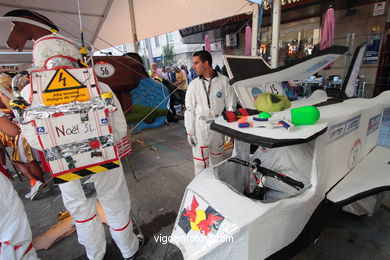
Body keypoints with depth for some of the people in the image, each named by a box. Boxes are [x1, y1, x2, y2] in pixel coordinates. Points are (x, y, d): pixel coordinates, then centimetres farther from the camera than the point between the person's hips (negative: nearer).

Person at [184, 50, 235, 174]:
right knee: (200, 159, 7)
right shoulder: (194, 84, -2)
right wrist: (189, 132, -2)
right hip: (200, 127, 0)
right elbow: (189, 109, 0)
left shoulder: (223, 81, -5)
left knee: (218, 158, 18)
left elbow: (230, 105, -2)